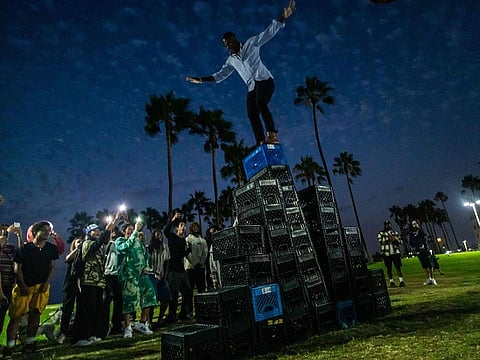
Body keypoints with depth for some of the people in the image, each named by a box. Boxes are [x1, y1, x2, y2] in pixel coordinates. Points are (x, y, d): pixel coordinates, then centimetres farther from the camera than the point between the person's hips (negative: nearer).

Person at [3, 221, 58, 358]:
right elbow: (18, 268, -1)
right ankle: (9, 347, 5)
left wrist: (46, 283, -6)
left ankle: (29, 343, 13)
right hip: (23, 286, -1)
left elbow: (52, 267, 4)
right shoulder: (24, 248, -4)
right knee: (16, 316, -1)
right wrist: (22, 286, -7)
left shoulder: (51, 248, 3)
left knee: (35, 314, 2)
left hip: (41, 286, 2)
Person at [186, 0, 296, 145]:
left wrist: (282, 18, -19)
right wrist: (201, 80, 16)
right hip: (252, 87, 5)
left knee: (261, 104, -30)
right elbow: (220, 75, 21)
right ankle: (261, 143, -15)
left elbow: (267, 33, -6)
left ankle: (272, 134, -32)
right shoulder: (231, 60, 17)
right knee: (252, 114, -10)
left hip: (264, 80, -5)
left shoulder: (250, 44, 4)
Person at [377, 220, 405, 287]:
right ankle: (391, 282, 14)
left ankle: (401, 281, -2)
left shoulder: (395, 233, 14)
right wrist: (388, 239, -20)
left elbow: (400, 241, 8)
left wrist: (395, 239, -13)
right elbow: (380, 241, -9)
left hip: (395, 252, 1)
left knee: (398, 267, -4)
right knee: (389, 268, 5)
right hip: (386, 253, -1)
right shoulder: (381, 233, 5)